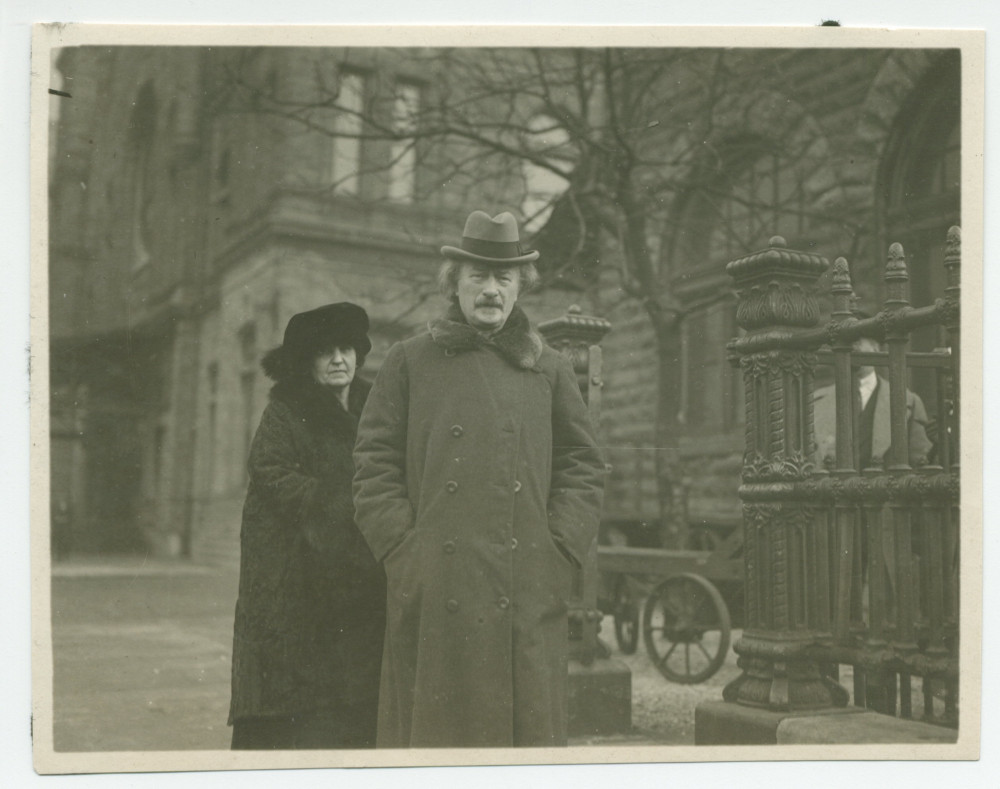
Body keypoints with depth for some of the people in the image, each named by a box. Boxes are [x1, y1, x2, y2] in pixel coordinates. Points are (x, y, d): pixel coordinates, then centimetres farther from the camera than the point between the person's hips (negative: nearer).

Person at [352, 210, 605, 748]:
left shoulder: (549, 370, 14)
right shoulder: (409, 362, 9)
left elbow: (584, 467, 11)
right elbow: (375, 466, 5)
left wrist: (559, 556, 0)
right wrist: (407, 554, -5)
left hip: (527, 601, 2)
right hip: (434, 598, -1)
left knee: (527, 724, 5)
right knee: (431, 729, 3)